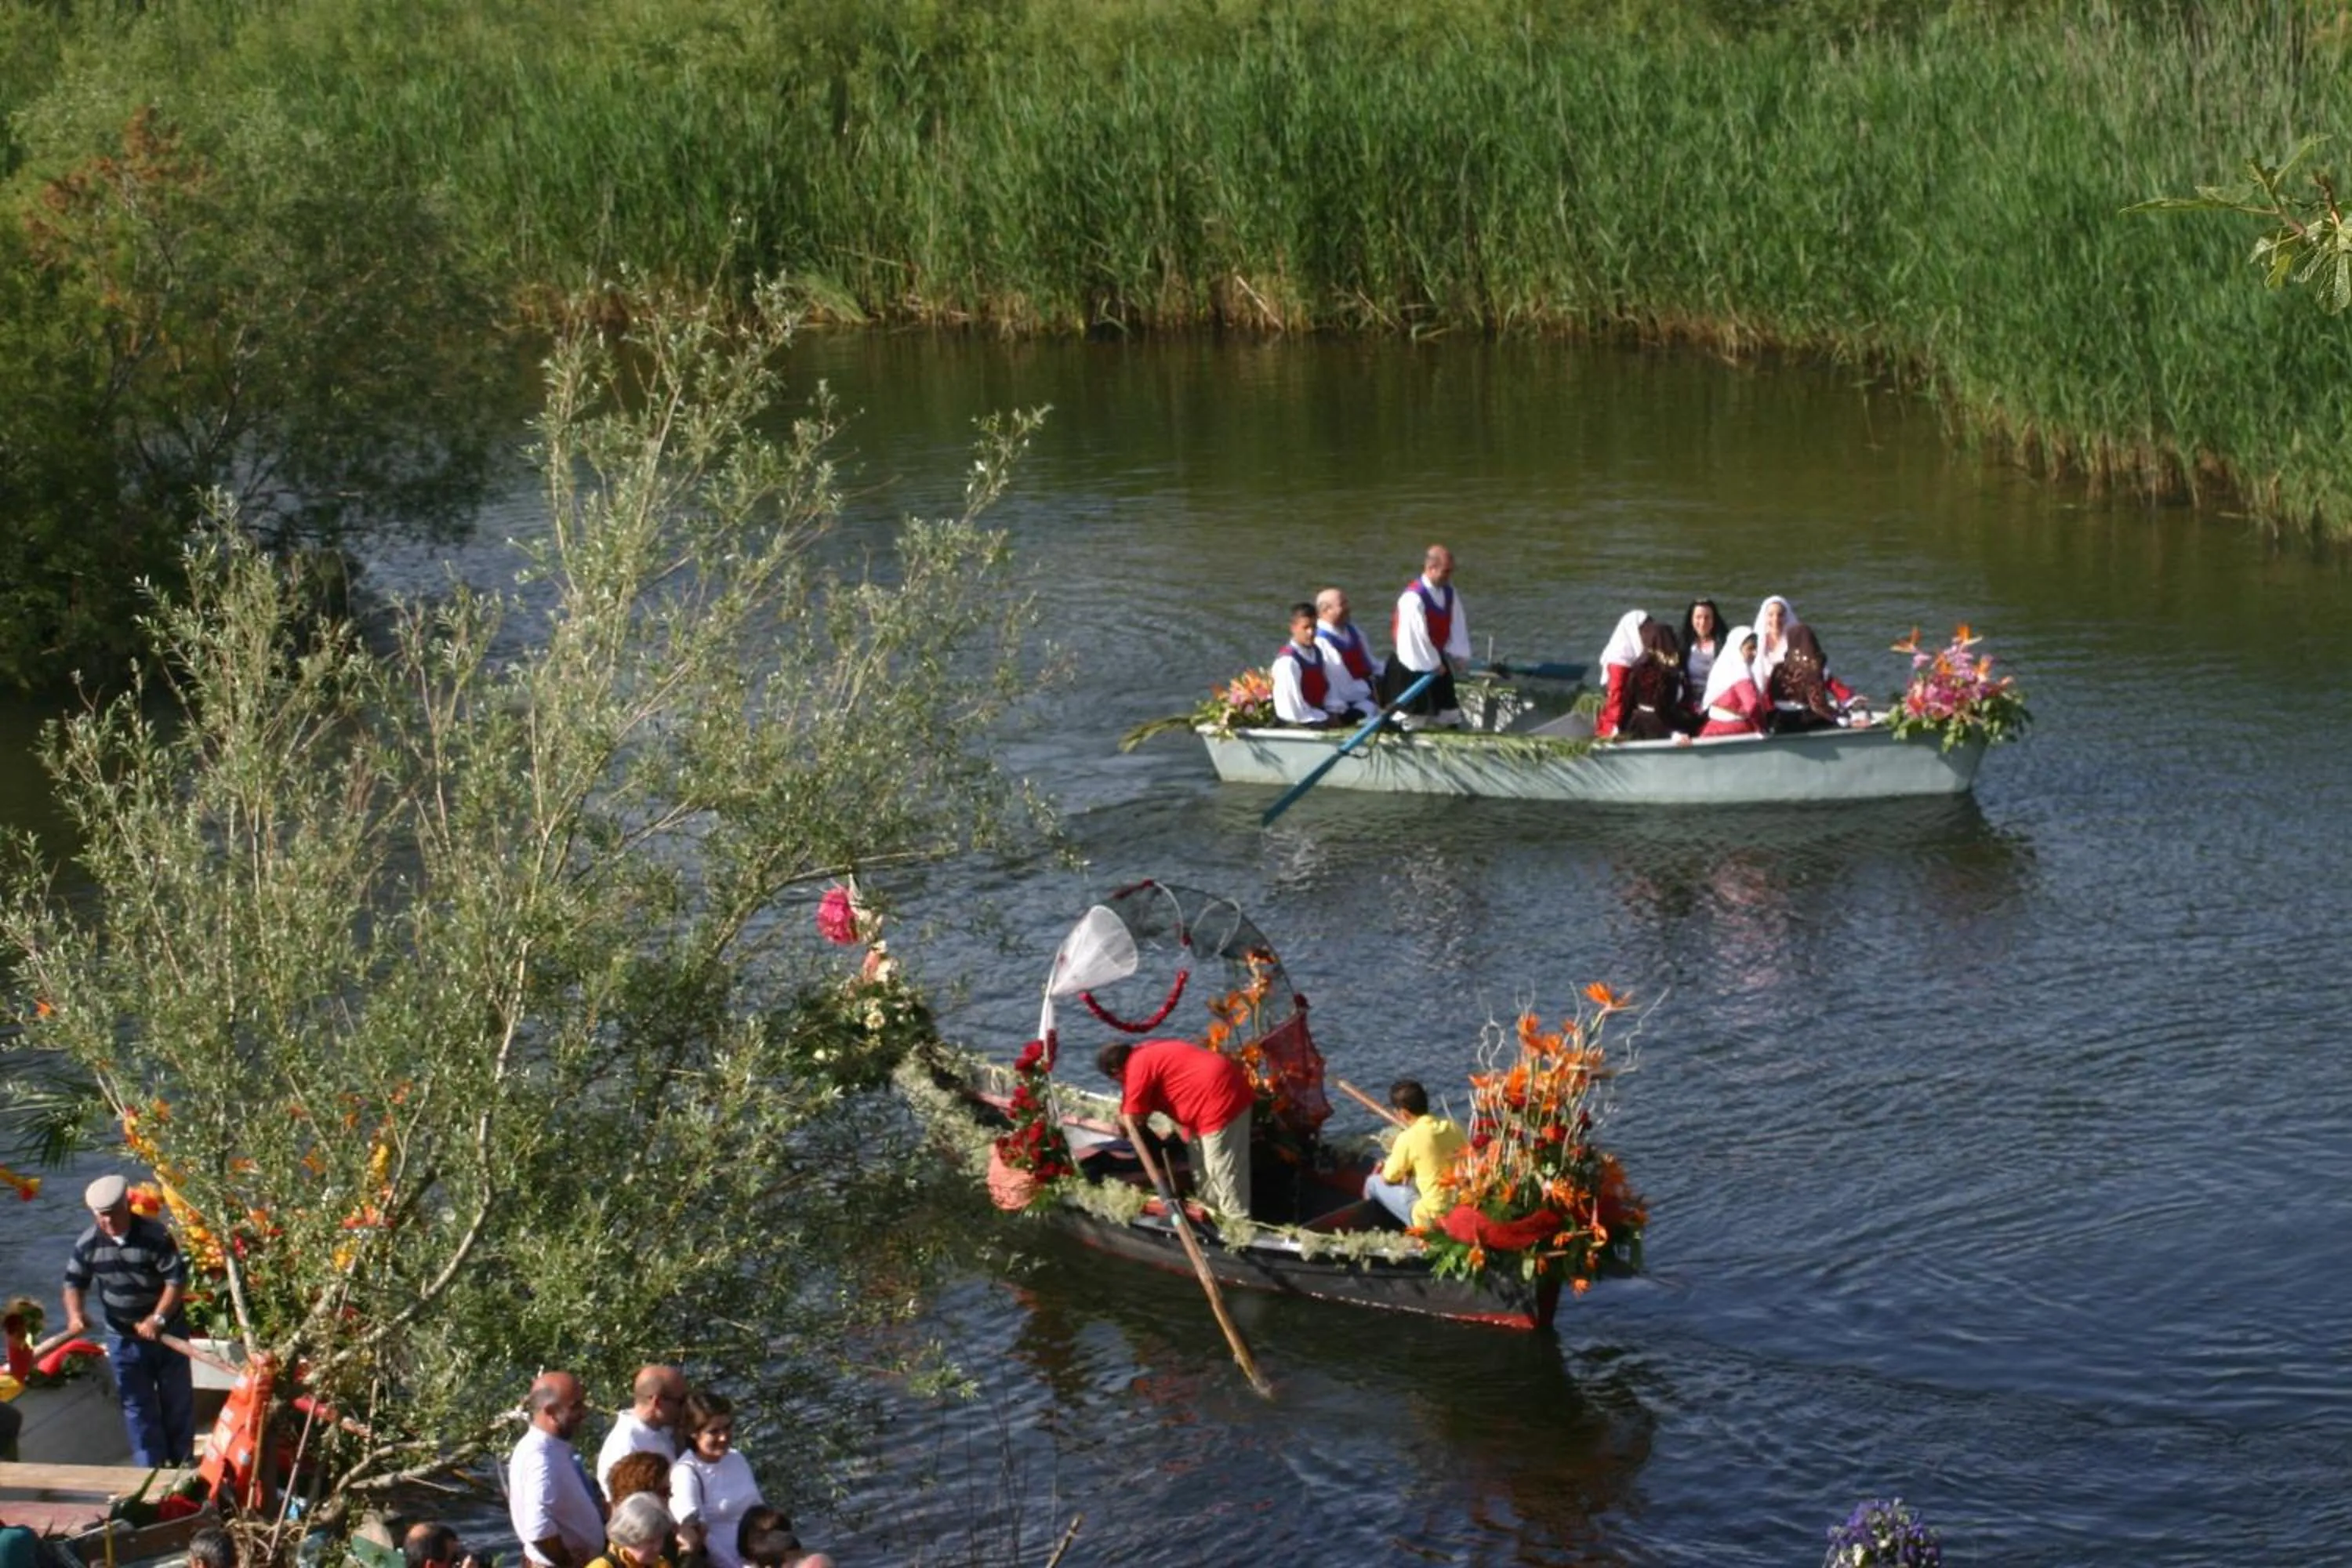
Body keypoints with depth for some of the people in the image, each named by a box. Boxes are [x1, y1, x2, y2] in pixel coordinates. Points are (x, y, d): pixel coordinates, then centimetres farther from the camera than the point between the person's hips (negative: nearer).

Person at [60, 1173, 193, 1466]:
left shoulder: (156, 1236, -19)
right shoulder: (87, 1244, -8)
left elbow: (177, 1279, -19)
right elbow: (74, 1282, 3)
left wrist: (158, 1318, -28)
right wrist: (76, 1313, -17)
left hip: (168, 1331, -2)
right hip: (124, 1338, 2)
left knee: (178, 1399, 11)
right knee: (137, 1404, 8)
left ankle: (181, 1461, 27)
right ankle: (151, 1468, 18)